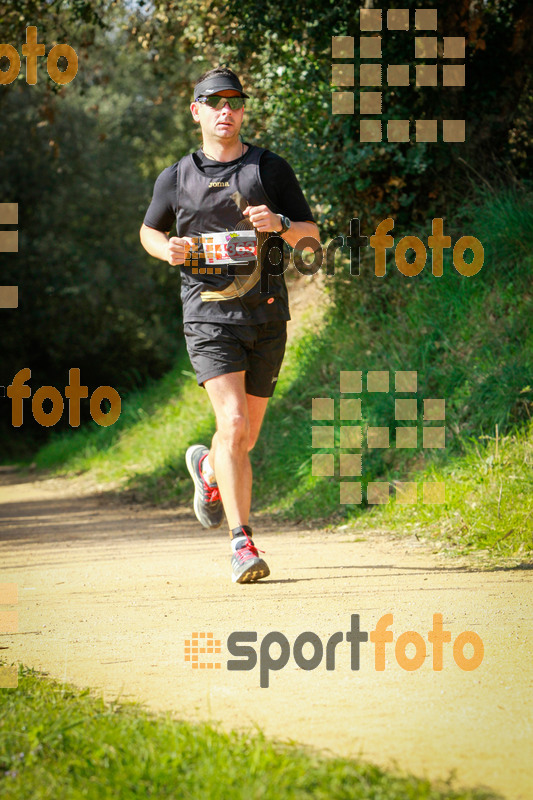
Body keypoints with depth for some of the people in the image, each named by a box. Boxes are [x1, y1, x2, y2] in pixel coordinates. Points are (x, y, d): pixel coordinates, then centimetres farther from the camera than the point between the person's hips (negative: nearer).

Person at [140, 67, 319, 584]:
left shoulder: (270, 169, 6)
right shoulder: (177, 178, 6)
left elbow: (311, 234, 9)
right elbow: (148, 231, 21)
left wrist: (280, 225, -13)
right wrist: (168, 248, -3)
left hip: (266, 315, 2)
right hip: (208, 315, -2)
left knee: (245, 437, 11)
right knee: (233, 425, -19)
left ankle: (208, 469, 47)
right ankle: (242, 543, -17)